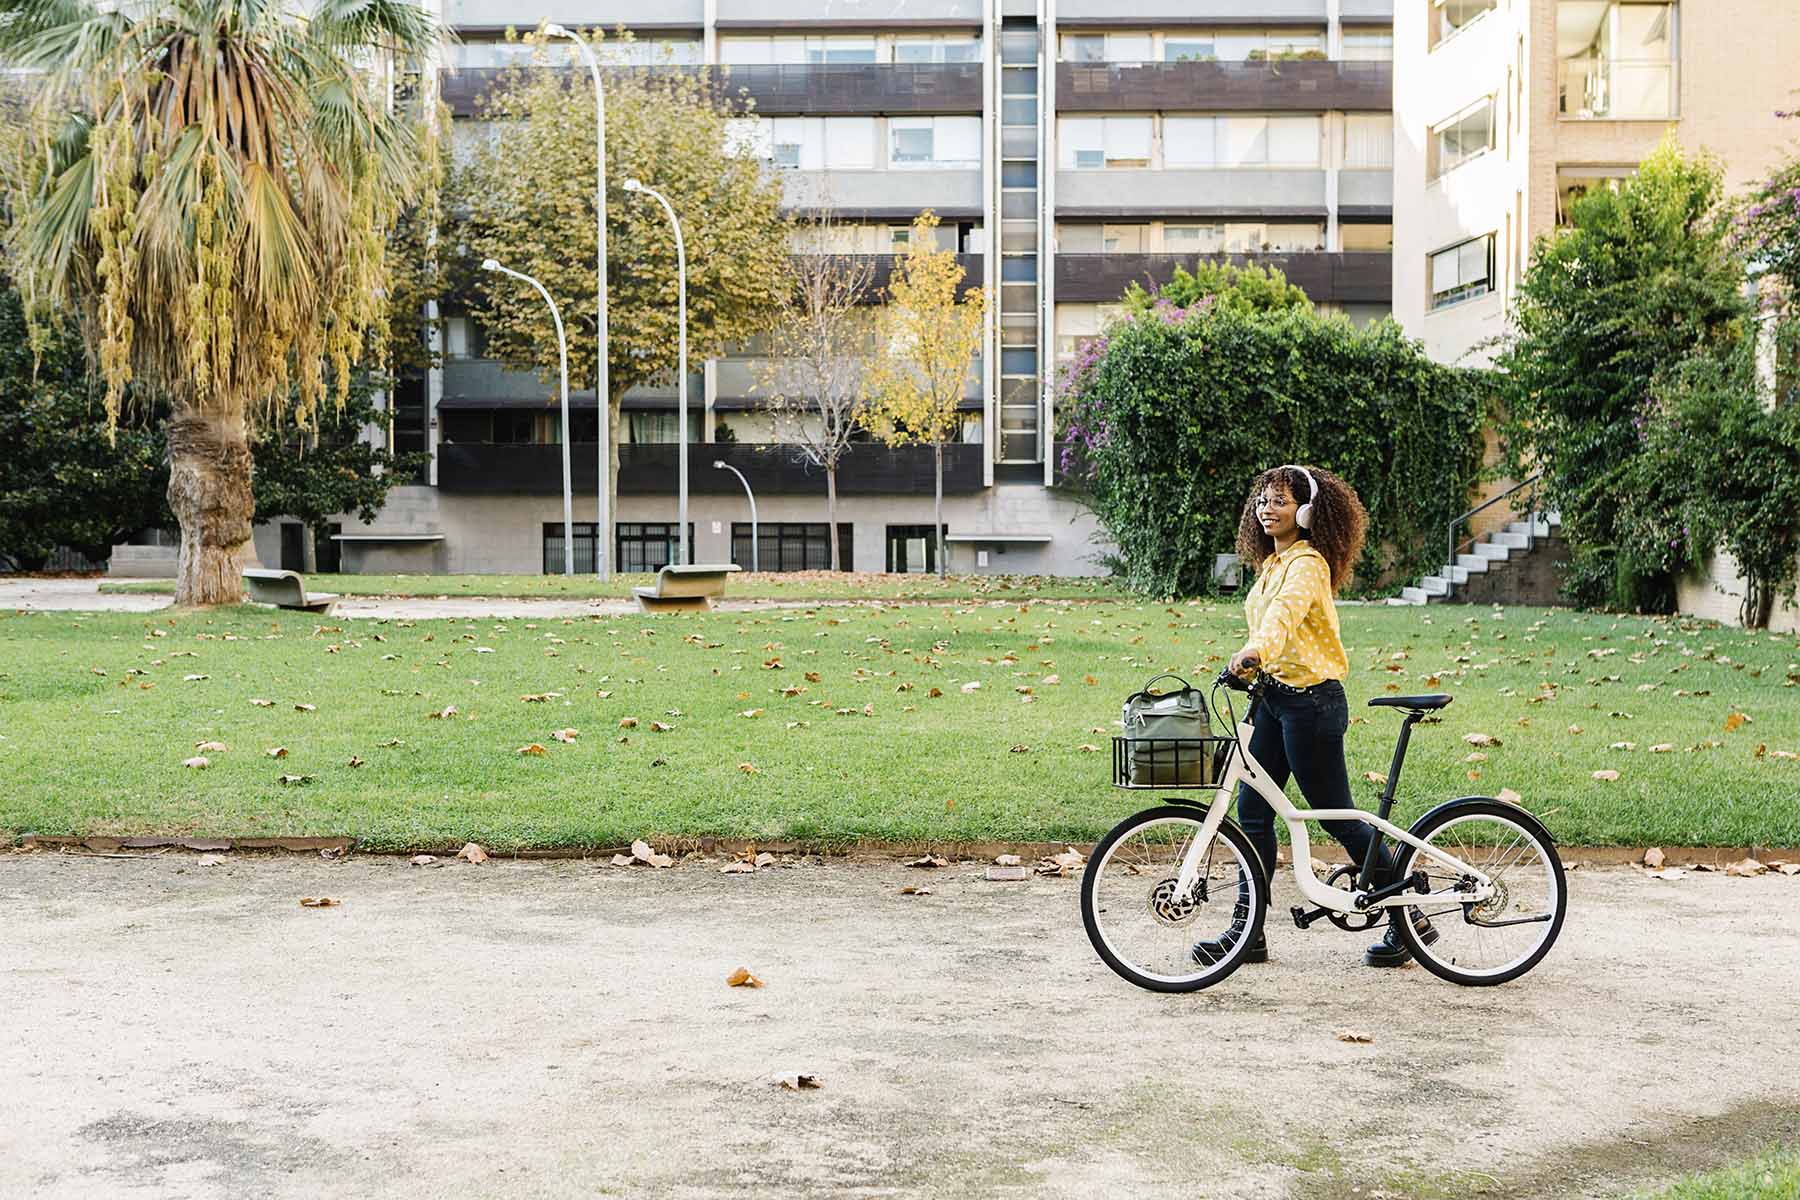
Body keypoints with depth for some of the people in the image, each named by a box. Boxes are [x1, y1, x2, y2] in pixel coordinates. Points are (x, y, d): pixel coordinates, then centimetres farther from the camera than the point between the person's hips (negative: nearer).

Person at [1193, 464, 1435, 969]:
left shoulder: (1307, 562, -15)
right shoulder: (1273, 564, 13)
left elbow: (1287, 610, -36)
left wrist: (1257, 649, -53)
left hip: (1310, 699, -9)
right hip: (1274, 695, 9)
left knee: (1337, 816, 0)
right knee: (1252, 809, 6)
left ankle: (1409, 921, 13)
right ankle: (1247, 931, 11)